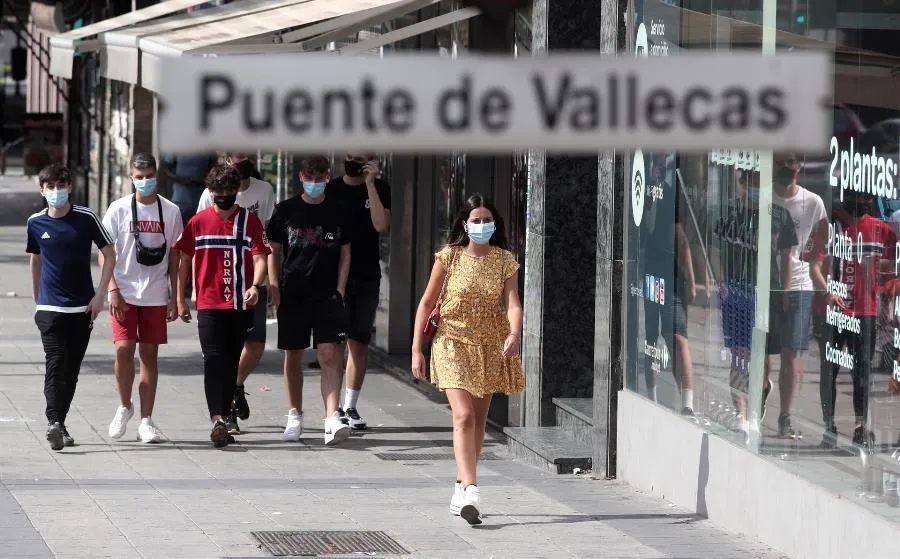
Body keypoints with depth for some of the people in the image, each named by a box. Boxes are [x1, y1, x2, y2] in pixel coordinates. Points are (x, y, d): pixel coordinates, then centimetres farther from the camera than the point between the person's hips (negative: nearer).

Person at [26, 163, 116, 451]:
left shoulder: (86, 218, -3)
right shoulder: (36, 223, 3)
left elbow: (109, 255, 2)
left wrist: (100, 294, -6)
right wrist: (37, 300, 20)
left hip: (82, 308, 1)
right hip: (50, 308, 0)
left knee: (72, 369, 6)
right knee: (55, 364, -15)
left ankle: (59, 423, 17)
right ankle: (54, 423, -25)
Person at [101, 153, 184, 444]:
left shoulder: (170, 211, 5)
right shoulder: (119, 209, -1)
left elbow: (174, 256, 10)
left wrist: (174, 297, 6)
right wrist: (113, 290, -9)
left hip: (156, 296, 2)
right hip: (125, 294, -2)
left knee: (149, 354, 3)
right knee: (124, 349, -13)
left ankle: (146, 421, 7)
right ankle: (124, 407, 10)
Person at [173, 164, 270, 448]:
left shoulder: (249, 221, 3)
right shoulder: (198, 222, 4)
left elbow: (260, 257, -5)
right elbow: (185, 260, 11)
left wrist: (255, 286, -24)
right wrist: (180, 299, 9)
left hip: (241, 305, 1)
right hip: (209, 305, -1)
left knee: (231, 362, 9)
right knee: (214, 360, -12)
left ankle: (224, 418, 19)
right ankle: (217, 421, -21)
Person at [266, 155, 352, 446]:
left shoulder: (337, 211, 6)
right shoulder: (286, 210, 4)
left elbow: (345, 253, 11)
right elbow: (274, 252, 8)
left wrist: (339, 290, 1)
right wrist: (274, 289, -1)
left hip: (327, 294, -1)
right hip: (292, 294, 1)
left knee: (330, 355, -13)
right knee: (293, 356, 9)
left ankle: (332, 419, -20)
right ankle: (295, 416, 24)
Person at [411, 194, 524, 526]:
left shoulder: (505, 261, 0)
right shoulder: (449, 257, -5)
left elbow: (512, 304, -12)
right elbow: (427, 303, -1)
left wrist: (514, 334, -33)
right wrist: (416, 349, -5)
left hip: (490, 346, 3)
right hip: (453, 341, -3)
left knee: (478, 420, 11)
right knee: (464, 416, -17)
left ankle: (461, 490, 25)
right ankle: (470, 492, -26)